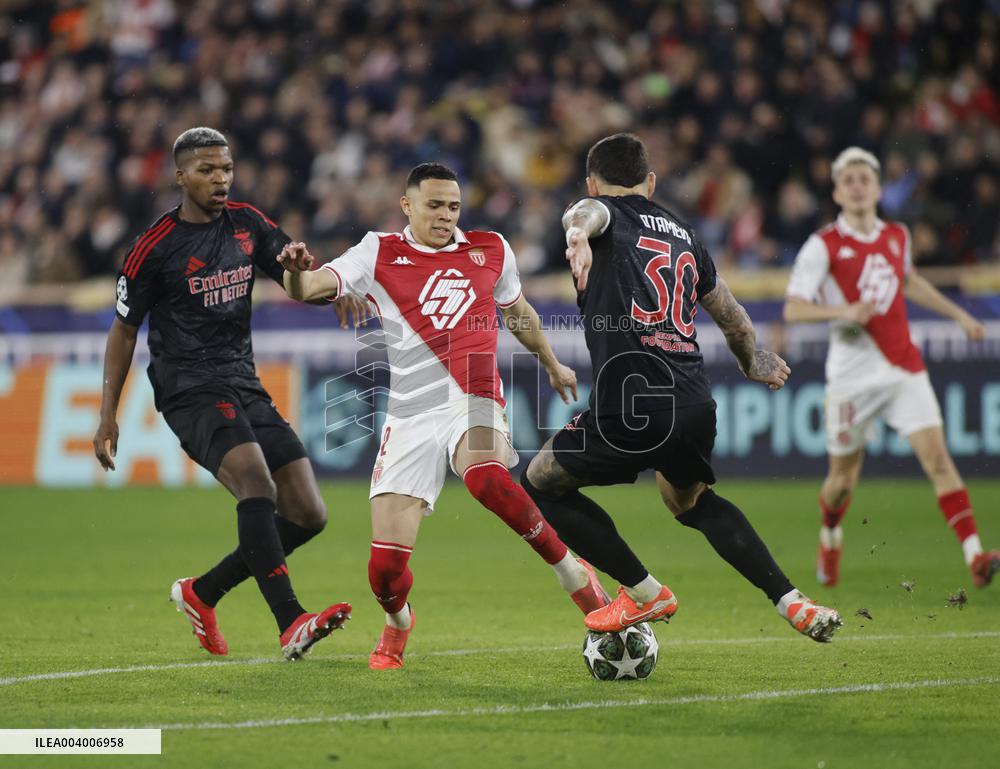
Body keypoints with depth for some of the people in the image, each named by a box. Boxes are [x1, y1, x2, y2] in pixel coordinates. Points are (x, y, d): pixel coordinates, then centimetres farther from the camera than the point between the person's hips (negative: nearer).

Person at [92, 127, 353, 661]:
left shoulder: (246, 223, 9)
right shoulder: (155, 247, -5)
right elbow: (124, 329, 4)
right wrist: (107, 416, 1)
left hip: (244, 384, 7)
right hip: (190, 390, -7)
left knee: (308, 514, 0)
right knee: (256, 480, -31)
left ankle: (202, 593, 16)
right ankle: (290, 624, -40)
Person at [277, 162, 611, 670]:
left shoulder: (490, 250, 12)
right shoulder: (379, 254, 6)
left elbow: (517, 312, 31)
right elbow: (308, 288, -7)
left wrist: (552, 365, 45)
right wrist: (295, 271, -31)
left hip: (472, 400, 0)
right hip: (411, 415, 0)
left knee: (484, 476, -37)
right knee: (386, 565, -7)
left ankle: (574, 576, -20)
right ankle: (397, 624, 29)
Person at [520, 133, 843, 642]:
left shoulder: (609, 216, 7)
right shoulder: (683, 236, 24)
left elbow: (587, 212, -21)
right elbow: (734, 319, 35)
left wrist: (579, 232, -46)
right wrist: (754, 363, 56)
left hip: (628, 409, -7)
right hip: (695, 405, 7)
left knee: (541, 484, 17)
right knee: (691, 500, 34)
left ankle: (645, 593, 12)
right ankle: (792, 603, 23)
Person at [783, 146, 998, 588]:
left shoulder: (897, 236, 9)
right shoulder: (823, 246, -6)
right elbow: (793, 309, -15)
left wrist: (958, 314, 32)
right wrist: (843, 311, -31)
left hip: (904, 369, 3)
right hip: (852, 376, -3)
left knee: (937, 455, -13)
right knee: (844, 475, 9)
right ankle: (830, 536, 42)